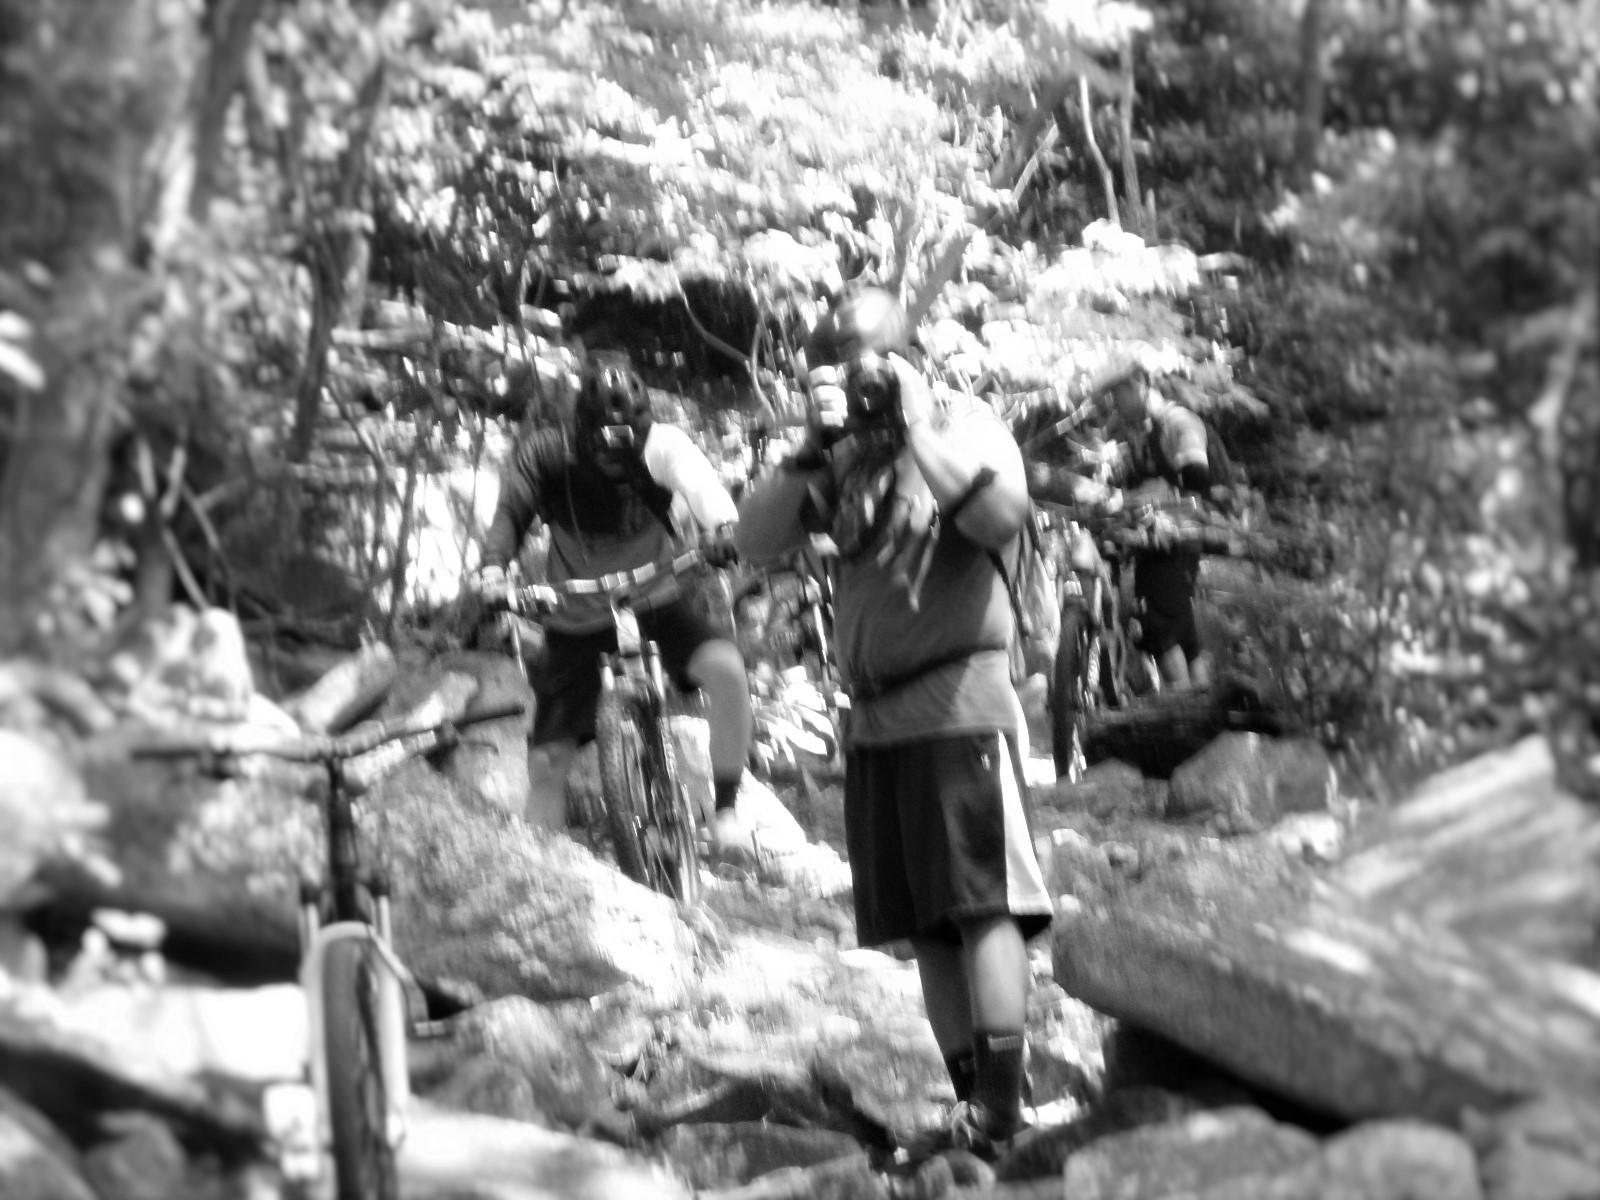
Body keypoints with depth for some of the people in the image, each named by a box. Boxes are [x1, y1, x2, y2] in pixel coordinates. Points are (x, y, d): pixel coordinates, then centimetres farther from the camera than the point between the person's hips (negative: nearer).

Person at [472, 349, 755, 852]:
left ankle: (726, 807, -14)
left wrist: (725, 526, -60)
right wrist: (493, 564, -44)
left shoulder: (661, 444, -21)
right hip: (578, 619, 1)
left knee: (725, 665, -29)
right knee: (547, 762, -5)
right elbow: (512, 512, -23)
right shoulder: (545, 454, -18)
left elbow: (698, 481, -39)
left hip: (655, 603, -1)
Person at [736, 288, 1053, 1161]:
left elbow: (1003, 516, -20)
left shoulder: (966, 429, 0)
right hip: (874, 718, 6)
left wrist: (915, 428, -16)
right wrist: (814, 446, -9)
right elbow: (756, 542, 2)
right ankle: (969, 1101, 11)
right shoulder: (837, 460, 12)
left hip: (958, 703, -6)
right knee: (925, 925, 6)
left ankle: (1000, 1107, -12)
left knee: (983, 903, -10)